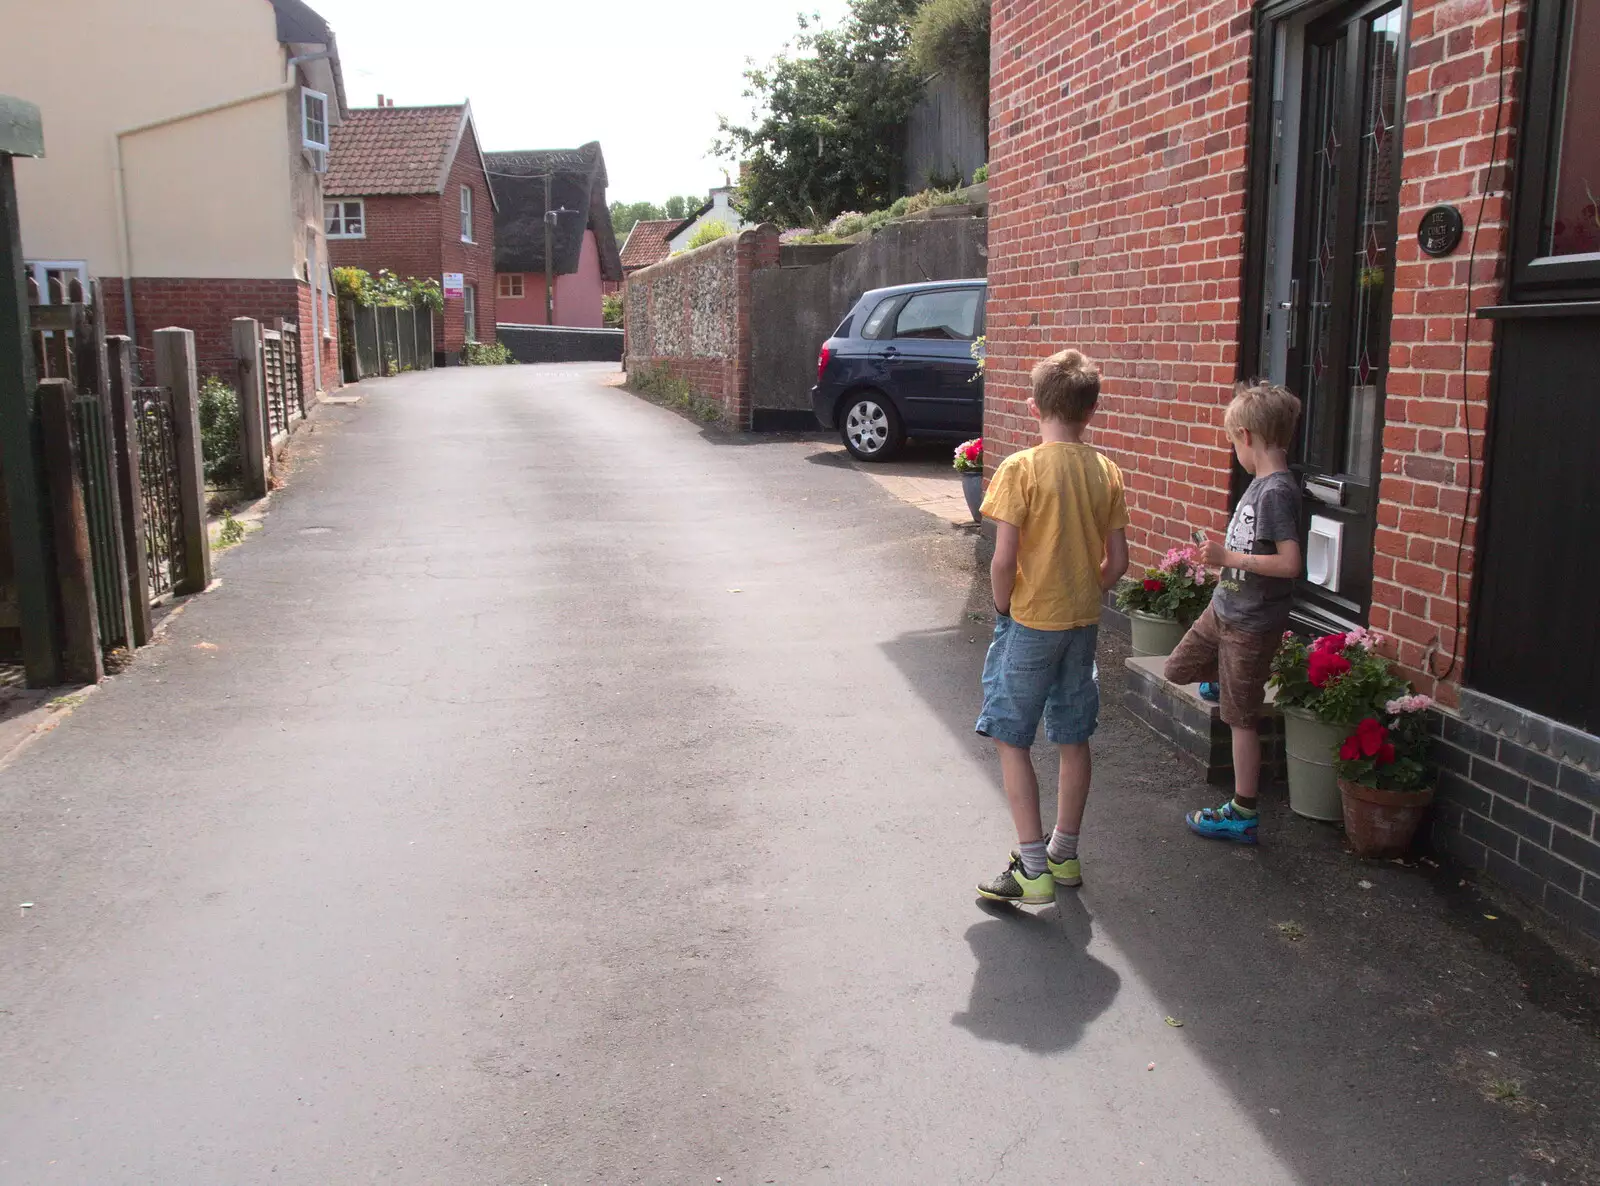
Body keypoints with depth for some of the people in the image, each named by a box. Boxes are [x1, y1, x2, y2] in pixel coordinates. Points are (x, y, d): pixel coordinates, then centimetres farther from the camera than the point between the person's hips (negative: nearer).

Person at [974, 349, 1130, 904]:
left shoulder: (1021, 469, -14)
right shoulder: (1106, 471, 1)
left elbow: (1003, 559, -18)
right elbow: (1117, 561, 2)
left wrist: (1002, 610, -1)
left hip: (1030, 623, -5)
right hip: (1084, 623, 6)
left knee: (1011, 739, 4)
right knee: (1074, 738, 15)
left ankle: (1032, 867, 3)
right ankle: (1065, 855, 28)